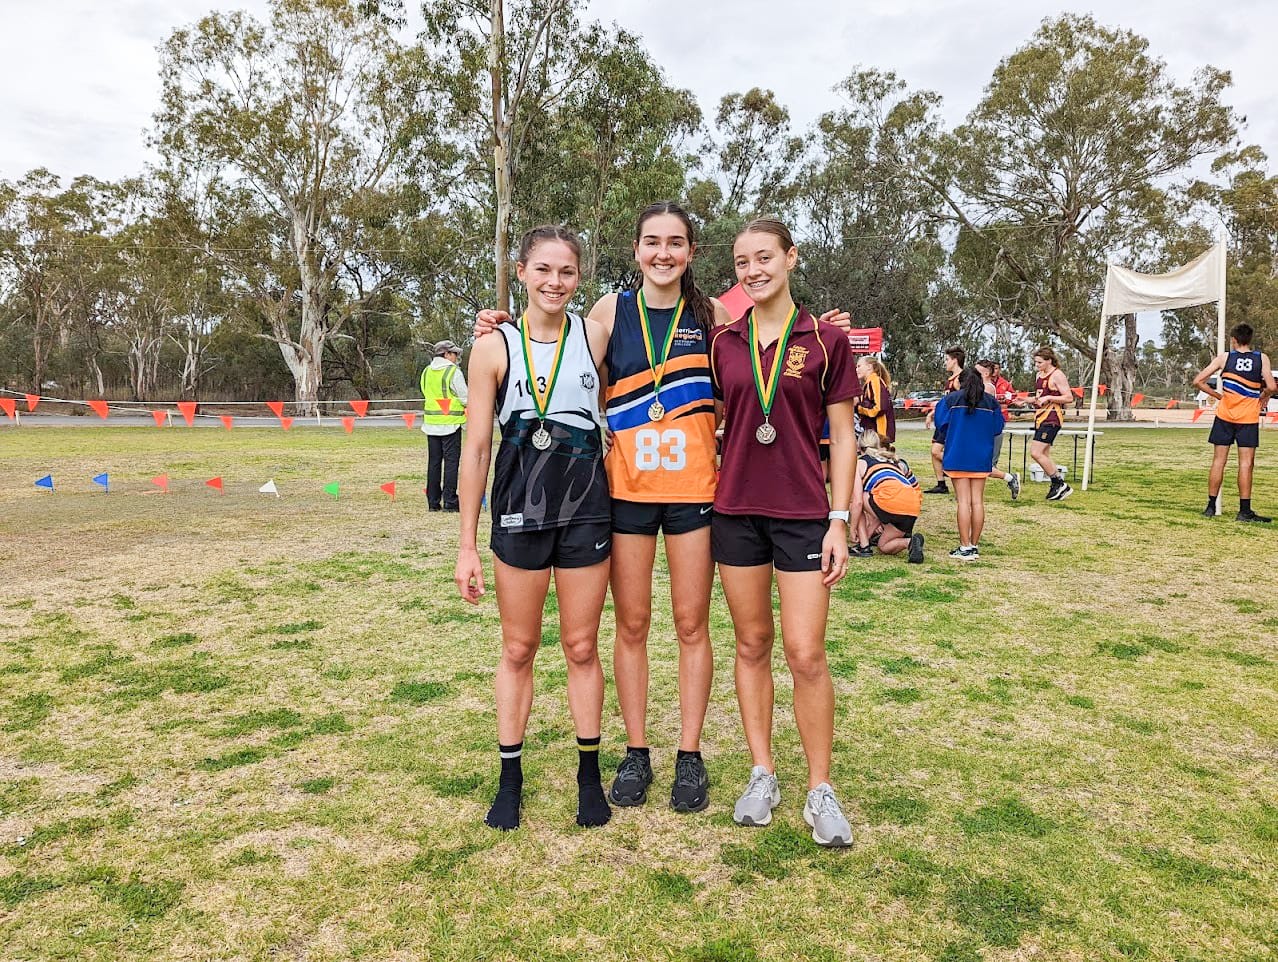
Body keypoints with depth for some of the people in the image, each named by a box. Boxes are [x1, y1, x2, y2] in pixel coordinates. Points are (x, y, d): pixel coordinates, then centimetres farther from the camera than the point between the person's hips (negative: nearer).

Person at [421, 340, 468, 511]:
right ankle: (450, 502, -3)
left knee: (433, 462, 9)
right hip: (450, 422, -6)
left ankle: (433, 502, 12)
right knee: (451, 461, -2)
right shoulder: (453, 371, -10)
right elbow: (466, 399, -10)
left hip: (431, 422, 6)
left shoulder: (426, 372, 10)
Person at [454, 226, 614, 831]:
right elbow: (475, 449, -2)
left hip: (585, 507, 1)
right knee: (517, 650, 11)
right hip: (518, 508, 0)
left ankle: (589, 774, 27)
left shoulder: (596, 336, 0)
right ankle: (510, 779, 25)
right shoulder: (495, 348, -2)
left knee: (581, 647, 11)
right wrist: (466, 546, -3)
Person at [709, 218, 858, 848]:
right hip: (735, 511, 3)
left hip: (803, 513, -3)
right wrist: (703, 500, 6)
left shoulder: (826, 340, -1)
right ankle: (762, 775, 24)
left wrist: (839, 523, -6)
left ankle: (821, 790, 14)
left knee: (805, 653, -3)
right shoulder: (722, 343, 5)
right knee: (752, 643, 10)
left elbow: (842, 437, 0)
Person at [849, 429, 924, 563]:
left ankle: (864, 547, 16)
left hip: (891, 503, -6)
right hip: (913, 508, 6)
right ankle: (909, 541, -3)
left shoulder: (860, 463, 15)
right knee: (883, 547, 25)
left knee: (857, 502, 25)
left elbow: (858, 501, 6)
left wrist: (853, 527, 19)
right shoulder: (894, 460, 34)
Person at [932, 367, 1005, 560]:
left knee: (964, 501, -3)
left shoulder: (951, 399, -4)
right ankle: (975, 546, 11)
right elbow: (998, 428, 8)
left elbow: (940, 421, 2)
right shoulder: (991, 401, 2)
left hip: (958, 457, -2)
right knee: (978, 501, 6)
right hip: (981, 459, 2)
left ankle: (965, 548, -4)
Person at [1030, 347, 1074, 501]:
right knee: (1044, 456, 9)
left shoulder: (1057, 375, -10)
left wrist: (1048, 397, -19)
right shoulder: (1039, 374, 16)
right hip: (1041, 417, 9)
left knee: (1035, 452, -15)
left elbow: (1069, 397, -14)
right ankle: (1057, 486, 16)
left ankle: (1059, 484, -4)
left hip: (1052, 418, -9)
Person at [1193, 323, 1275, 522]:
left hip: (1224, 416, 1)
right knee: (1246, 464, 0)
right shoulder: (1262, 359, -1)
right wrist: (1263, 397, 9)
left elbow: (1198, 381, -3)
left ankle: (1211, 506, 10)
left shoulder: (1224, 357, 0)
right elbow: (1271, 387, -12)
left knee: (1218, 461, 6)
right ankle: (1244, 511, -1)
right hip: (1248, 418, -1)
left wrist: (1218, 395, 8)